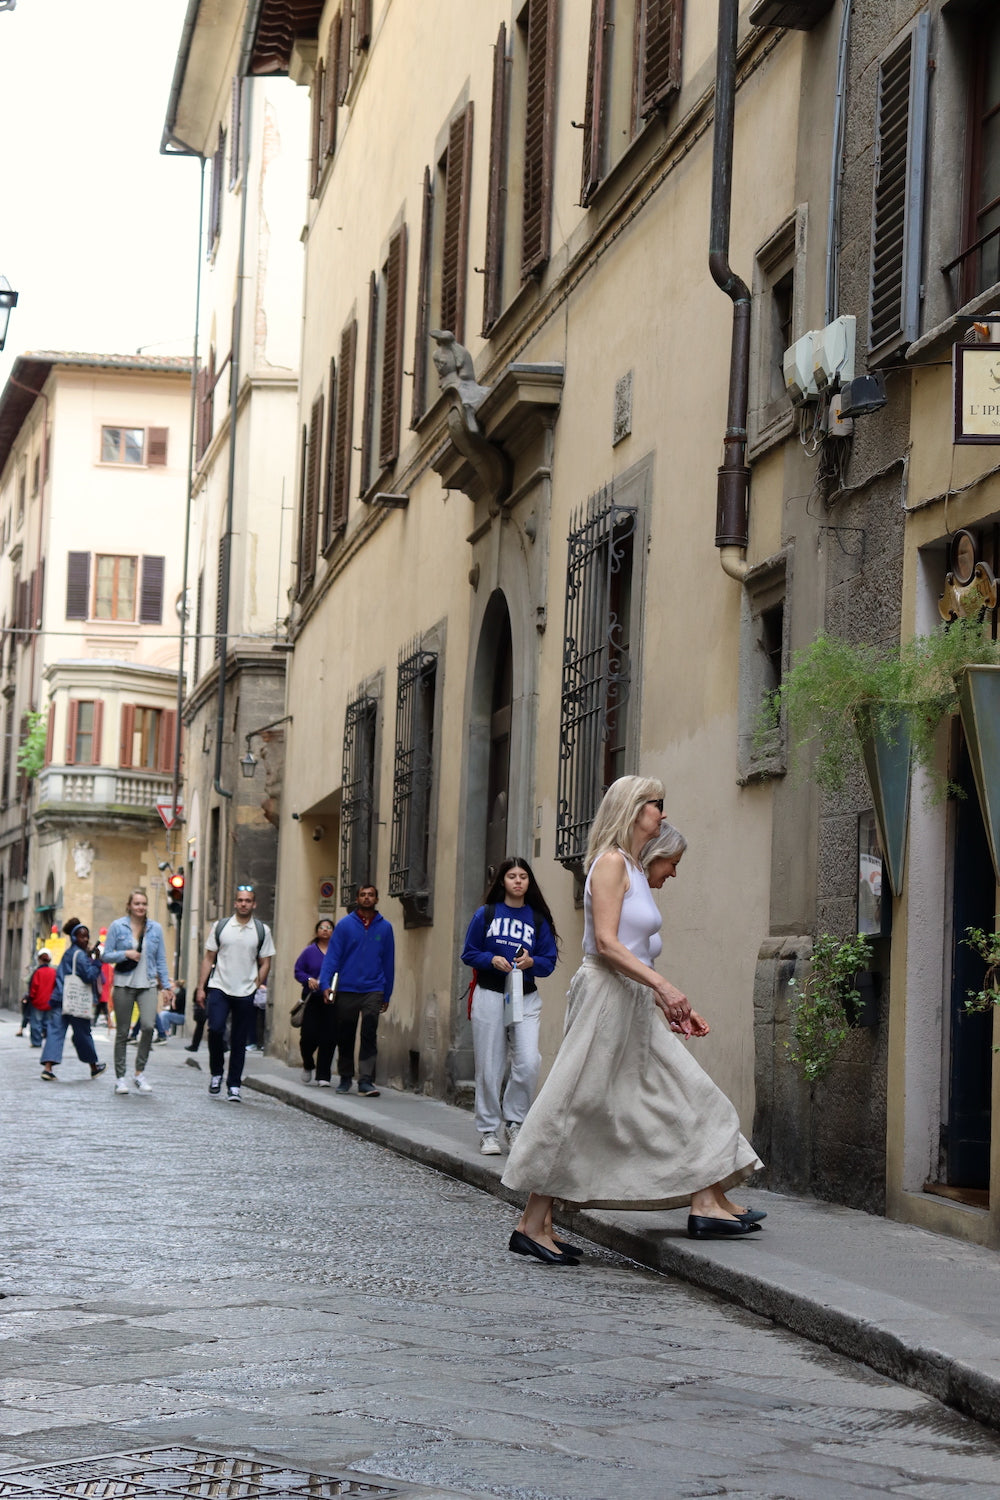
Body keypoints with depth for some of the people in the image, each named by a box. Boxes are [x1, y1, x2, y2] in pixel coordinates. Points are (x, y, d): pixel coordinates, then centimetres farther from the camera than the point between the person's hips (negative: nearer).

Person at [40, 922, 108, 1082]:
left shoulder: (68, 953, 16)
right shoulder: (80, 954, -10)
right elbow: (89, 976, -18)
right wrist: (97, 962, -8)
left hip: (59, 998, 7)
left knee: (55, 1031, -4)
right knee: (83, 1034, 9)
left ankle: (48, 1067, -19)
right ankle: (94, 1067, 26)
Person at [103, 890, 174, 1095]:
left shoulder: (155, 928, 8)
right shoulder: (117, 926, 1)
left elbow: (161, 960, 11)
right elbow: (107, 956, 1)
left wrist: (166, 986, 6)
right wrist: (125, 954, -16)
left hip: (147, 985, 1)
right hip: (124, 984, -1)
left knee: (148, 1025, -19)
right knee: (122, 1032, 3)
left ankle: (139, 1073, -5)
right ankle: (120, 1078, 13)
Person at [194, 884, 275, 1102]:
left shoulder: (262, 930, 6)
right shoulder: (221, 926, 6)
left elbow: (265, 963, 8)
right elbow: (209, 958, 8)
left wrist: (257, 986, -5)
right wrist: (201, 987, 2)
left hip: (246, 993, 1)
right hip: (219, 988, -1)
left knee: (239, 1041, 3)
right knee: (215, 1029, -17)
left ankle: (234, 1086, 10)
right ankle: (216, 1073, 5)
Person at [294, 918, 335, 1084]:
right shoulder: (309, 951, 7)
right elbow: (298, 971, 9)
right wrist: (309, 979, -11)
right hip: (312, 1000, 0)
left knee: (328, 1039, -3)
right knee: (309, 1036, -5)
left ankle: (323, 1077, 4)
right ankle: (308, 1065, 25)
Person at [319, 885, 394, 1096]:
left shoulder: (384, 927, 6)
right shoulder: (345, 925, 1)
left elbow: (388, 962, 11)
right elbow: (332, 956, -1)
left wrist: (387, 994, 12)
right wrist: (325, 984, -12)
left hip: (373, 990, 0)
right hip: (346, 990, 0)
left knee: (369, 1036, -9)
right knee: (345, 1038, 8)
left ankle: (366, 1079, -12)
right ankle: (345, 1078, 20)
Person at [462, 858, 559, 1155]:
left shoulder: (538, 919, 7)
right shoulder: (486, 914, 4)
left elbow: (549, 962, 7)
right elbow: (469, 953, 5)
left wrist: (532, 962, -13)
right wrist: (492, 960, -12)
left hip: (526, 999, 1)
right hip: (489, 996, -1)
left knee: (529, 1063, -14)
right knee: (489, 1067, 0)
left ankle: (514, 1122, 4)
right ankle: (488, 1132, 9)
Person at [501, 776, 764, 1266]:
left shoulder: (633, 870, 19)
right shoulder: (611, 862, -9)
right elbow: (605, 943, -19)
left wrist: (670, 1007, 16)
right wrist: (662, 984, -24)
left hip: (636, 1004, 10)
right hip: (606, 997, -10)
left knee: (688, 1096, 7)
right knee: (575, 1112, -7)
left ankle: (707, 1204, 8)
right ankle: (533, 1224, -3)